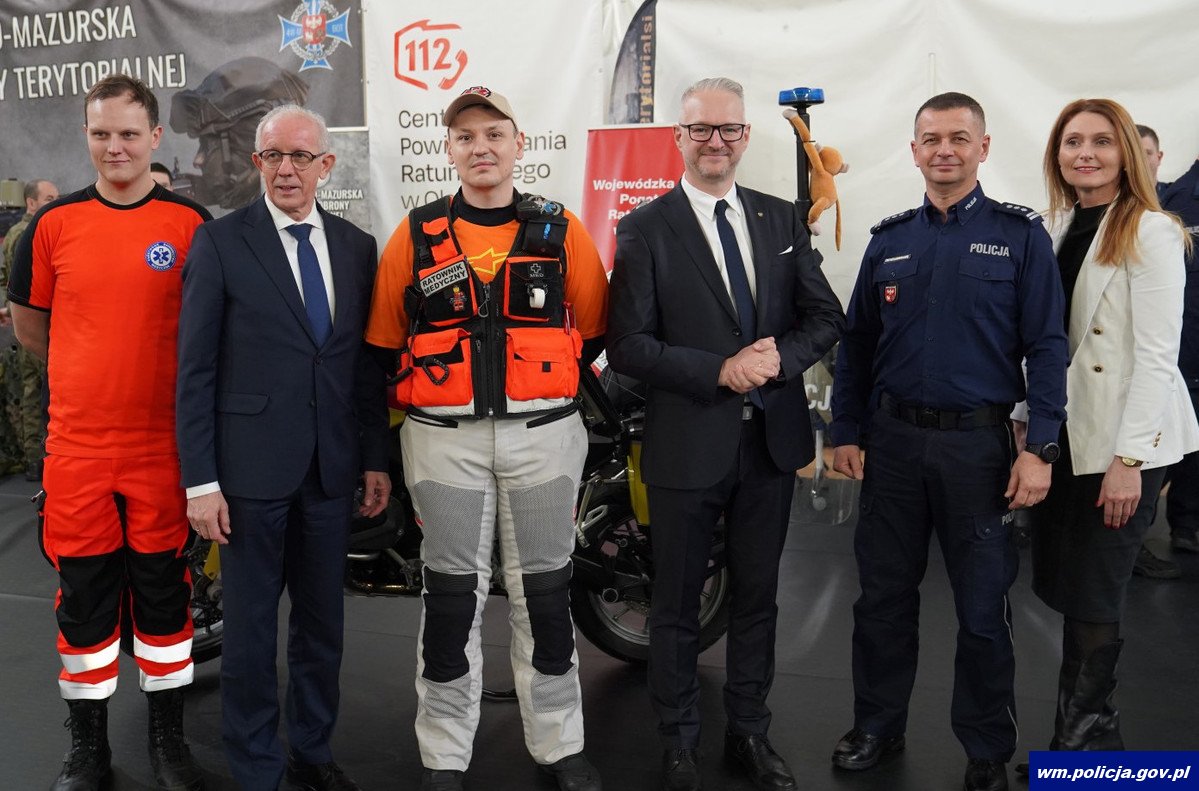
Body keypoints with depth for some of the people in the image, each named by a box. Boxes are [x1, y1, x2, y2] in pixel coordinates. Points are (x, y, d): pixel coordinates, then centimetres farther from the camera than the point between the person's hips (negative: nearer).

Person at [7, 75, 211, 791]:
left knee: (164, 589, 9)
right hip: (77, 444, 1)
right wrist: (98, 368, 11)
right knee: (85, 592, 9)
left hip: (164, 443, -1)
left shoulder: (192, 223, -1)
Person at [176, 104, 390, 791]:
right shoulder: (221, 243, -3)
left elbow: (369, 362, 10)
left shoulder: (357, 247, 8)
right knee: (251, 628, 7)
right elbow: (195, 369, -5)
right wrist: (201, 479, -10)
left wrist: (376, 459, 7)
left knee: (323, 621, 14)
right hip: (251, 468, -3)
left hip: (332, 470, 4)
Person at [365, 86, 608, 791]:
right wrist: (433, 393, 3)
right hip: (445, 441, 0)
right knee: (452, 596, 7)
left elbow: (592, 329, 10)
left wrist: (545, 388, 5)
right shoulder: (416, 236, 4)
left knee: (544, 593, 10)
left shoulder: (562, 231, 4)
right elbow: (383, 340, 8)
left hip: (543, 435, 1)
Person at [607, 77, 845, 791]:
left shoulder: (782, 220, 7)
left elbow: (827, 317, 5)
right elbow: (628, 345, -12)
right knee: (678, 603, 10)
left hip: (773, 438, 4)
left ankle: (751, 732, 34)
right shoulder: (645, 230, -6)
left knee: (758, 596, 16)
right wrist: (720, 371, -21)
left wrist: (778, 357, -15)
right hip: (688, 443, -3)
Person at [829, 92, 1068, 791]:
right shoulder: (889, 240, 7)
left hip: (980, 444, -3)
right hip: (893, 441, 3)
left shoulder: (1021, 235, -2)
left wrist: (1040, 449, -12)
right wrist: (847, 432, 5)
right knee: (884, 595, 12)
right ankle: (878, 727, 30)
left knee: (983, 608, 7)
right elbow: (858, 343, 10)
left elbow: (1046, 346, -6)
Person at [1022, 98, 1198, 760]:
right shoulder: (1058, 226, 9)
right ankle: (1094, 733, 29)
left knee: (1091, 597, 1)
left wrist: (1128, 459, -19)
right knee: (1056, 582, 12)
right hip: (1065, 432, 7)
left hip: (1124, 440, -7)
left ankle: (1081, 743, 19)